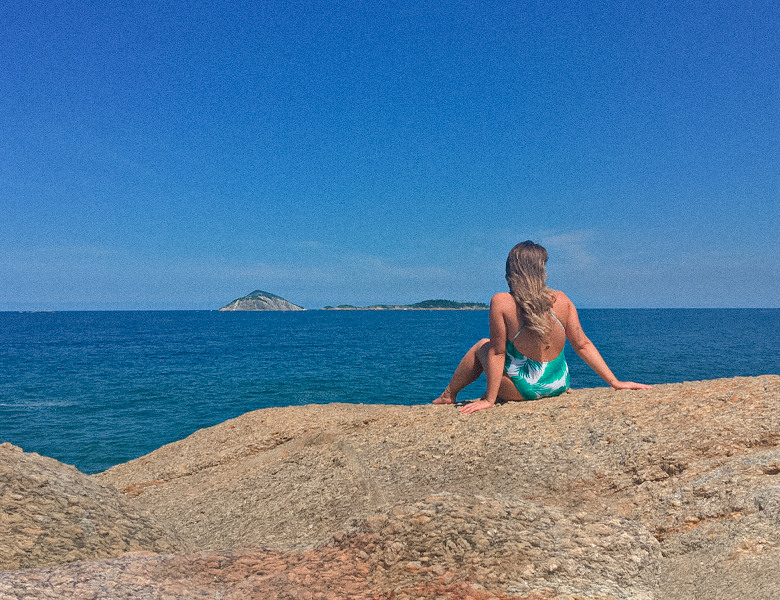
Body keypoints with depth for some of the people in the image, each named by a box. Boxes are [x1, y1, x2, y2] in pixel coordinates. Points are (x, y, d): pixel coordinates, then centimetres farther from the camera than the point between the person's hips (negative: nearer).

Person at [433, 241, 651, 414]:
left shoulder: (501, 303, -17)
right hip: (559, 385, 5)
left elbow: (497, 353, -15)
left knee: (482, 346, 23)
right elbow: (582, 345, -3)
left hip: (522, 389, -4)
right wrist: (615, 382, 4)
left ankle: (449, 395, 39)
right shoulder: (561, 300, -6)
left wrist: (489, 399, -9)